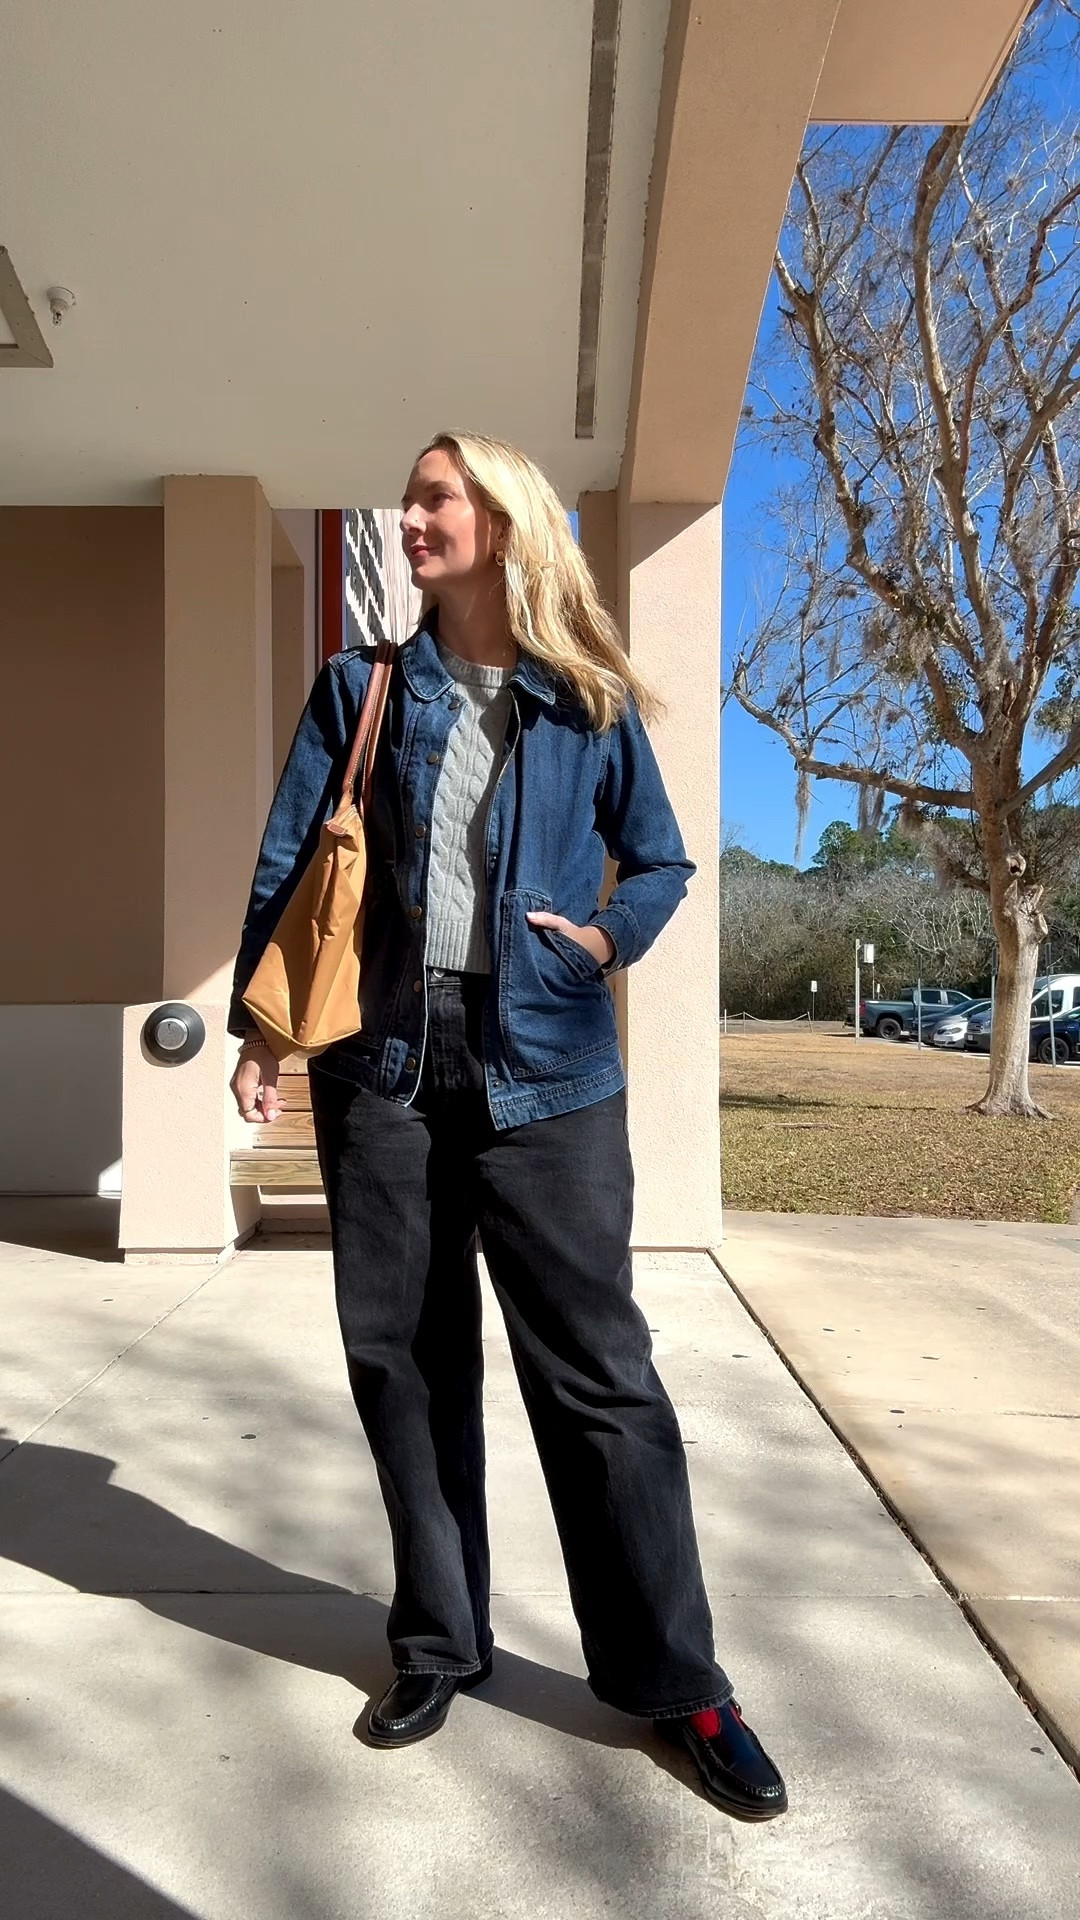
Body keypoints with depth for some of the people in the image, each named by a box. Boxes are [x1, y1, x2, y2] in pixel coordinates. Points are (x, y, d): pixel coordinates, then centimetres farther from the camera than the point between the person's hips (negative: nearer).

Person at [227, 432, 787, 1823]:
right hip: (381, 1061, 2)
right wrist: (261, 1022, 1)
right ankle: (439, 1643, 28)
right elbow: (287, 863, 8)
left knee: (595, 1371, 0)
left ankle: (674, 1681, 16)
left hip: (542, 1066, -2)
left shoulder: (588, 703, 6)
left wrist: (610, 936, -5)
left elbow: (659, 861, 15)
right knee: (404, 1362, 9)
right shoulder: (360, 687, 10)